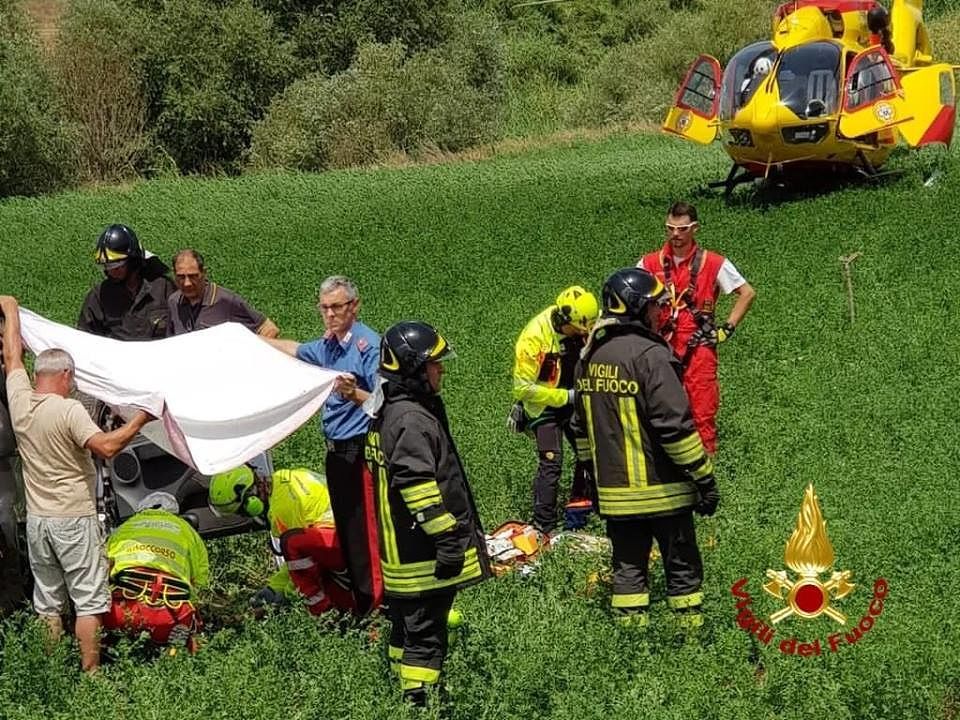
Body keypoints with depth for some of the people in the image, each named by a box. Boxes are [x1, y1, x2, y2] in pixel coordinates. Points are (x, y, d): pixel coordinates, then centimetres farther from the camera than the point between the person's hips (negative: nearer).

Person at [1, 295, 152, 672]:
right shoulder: (68, 409, -17)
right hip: (73, 519, -6)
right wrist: (140, 420, -13)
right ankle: (91, 674, 2)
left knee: (47, 604, 13)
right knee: (89, 600, 1)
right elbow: (106, 446, -25)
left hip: (36, 518, 6)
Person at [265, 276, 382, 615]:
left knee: (365, 536, -9)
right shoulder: (327, 346, 12)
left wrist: (354, 394, -39)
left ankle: (375, 608, -5)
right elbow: (294, 349, 34)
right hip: (337, 451, 9)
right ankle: (358, 605, 21)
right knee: (346, 532, 13)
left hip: (360, 451, -9)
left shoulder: (369, 344, -14)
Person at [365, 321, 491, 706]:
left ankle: (403, 693, 30)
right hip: (423, 554, -11)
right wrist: (448, 537, -22)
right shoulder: (412, 419, -20)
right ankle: (418, 700, -2)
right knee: (425, 633, -5)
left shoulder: (390, 412, 13)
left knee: (407, 625, 19)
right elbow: (418, 486, -27)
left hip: (402, 551, 11)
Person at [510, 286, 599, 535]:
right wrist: (565, 397, -23)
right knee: (550, 463, -14)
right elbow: (523, 388, -22)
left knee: (589, 454, 11)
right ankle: (543, 528, -7)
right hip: (545, 405, -6)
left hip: (575, 400, 6)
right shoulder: (534, 337, -27)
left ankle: (577, 515, 28)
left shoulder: (584, 325, -11)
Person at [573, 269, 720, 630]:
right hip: (661, 489, -6)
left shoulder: (590, 357, 7)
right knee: (682, 566, 7)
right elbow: (676, 425, -20)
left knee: (628, 566, 12)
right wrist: (705, 478, -13)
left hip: (614, 491, 6)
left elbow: (584, 424, 17)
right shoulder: (651, 355, -17)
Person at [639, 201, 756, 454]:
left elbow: (747, 293, 9)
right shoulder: (649, 263, 7)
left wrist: (727, 329, 3)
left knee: (703, 413, -6)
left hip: (699, 348, -2)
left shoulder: (714, 264, 2)